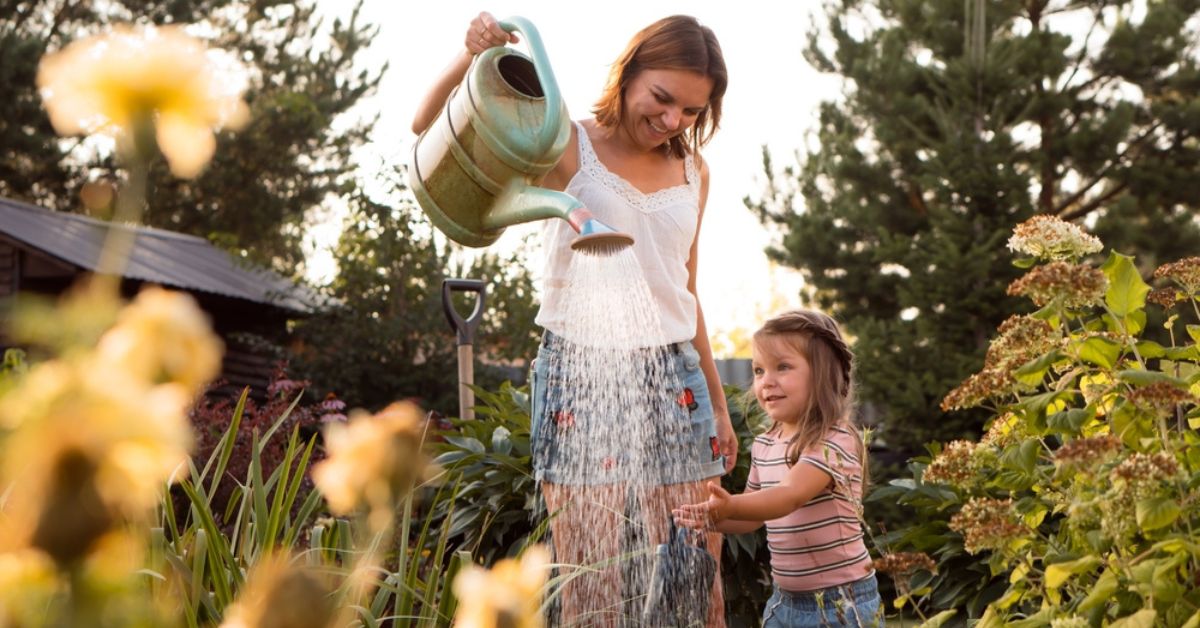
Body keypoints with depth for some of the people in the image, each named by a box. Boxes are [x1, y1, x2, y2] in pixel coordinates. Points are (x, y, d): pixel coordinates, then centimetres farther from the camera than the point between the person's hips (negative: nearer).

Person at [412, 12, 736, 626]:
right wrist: (469, 56, -28)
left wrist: (717, 403, 22)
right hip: (581, 374, -5)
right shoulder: (570, 148, -1)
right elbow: (430, 127, -9)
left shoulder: (692, 172, 14)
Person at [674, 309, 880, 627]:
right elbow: (753, 517, 14)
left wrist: (730, 506, -48)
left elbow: (791, 495, -32)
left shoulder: (835, 441, -17)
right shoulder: (763, 446, 5)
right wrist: (711, 515, -6)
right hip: (785, 601, 7)